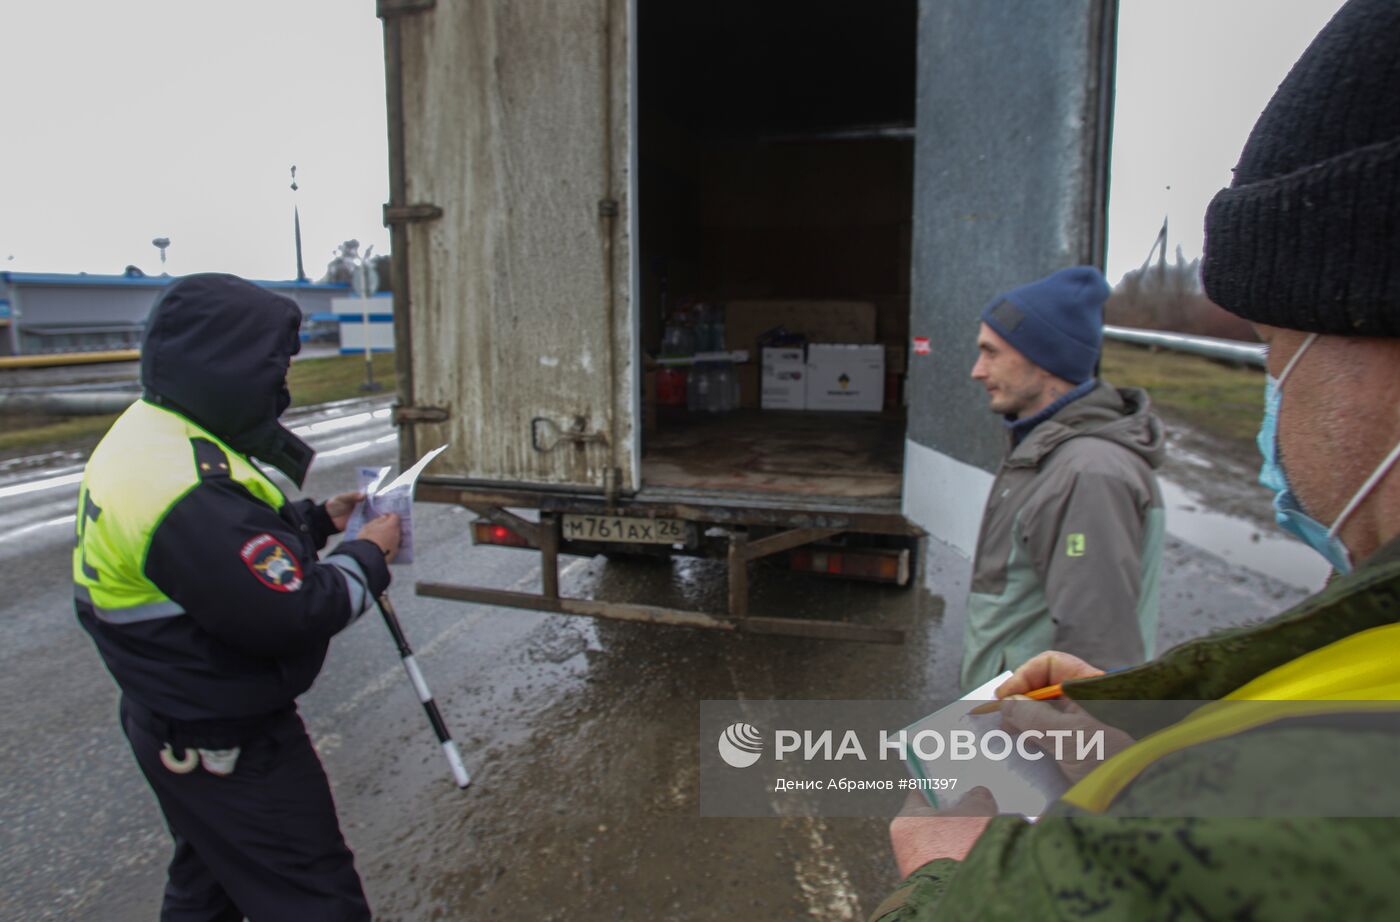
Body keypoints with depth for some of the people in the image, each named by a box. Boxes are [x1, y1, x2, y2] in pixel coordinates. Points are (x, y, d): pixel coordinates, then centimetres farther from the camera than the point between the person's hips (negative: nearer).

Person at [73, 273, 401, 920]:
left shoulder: (147, 436, 2)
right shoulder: (185, 490, -31)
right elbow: (291, 617, -29)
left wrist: (318, 520, 4)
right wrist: (367, 556, -13)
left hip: (177, 724, 10)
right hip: (229, 746, -10)